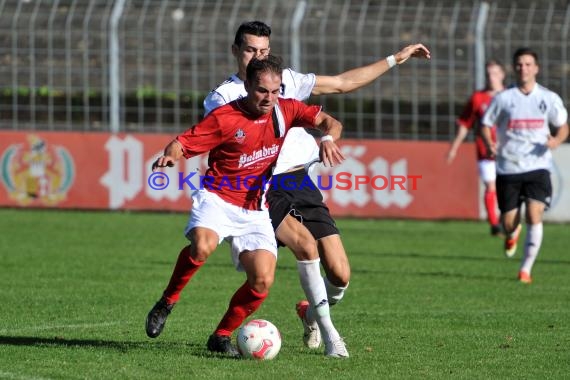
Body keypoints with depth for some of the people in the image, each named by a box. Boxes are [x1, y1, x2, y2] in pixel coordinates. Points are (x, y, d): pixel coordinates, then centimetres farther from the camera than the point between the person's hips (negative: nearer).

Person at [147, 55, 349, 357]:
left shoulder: (285, 111, 2)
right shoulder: (224, 117, -11)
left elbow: (330, 122, 9)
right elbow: (184, 143, -12)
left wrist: (328, 140, -14)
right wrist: (169, 157, -34)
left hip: (255, 211, 4)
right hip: (218, 198, -4)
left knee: (262, 281, -12)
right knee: (202, 247, -36)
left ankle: (222, 336, 7)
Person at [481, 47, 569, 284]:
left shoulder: (549, 99, 3)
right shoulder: (503, 99, 1)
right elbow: (486, 125, 7)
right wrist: (489, 143, -14)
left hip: (537, 167, -1)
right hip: (508, 168, 1)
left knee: (534, 216, -19)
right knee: (508, 224, 3)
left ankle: (526, 269, -11)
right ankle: (513, 233, 43)